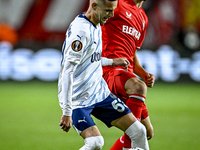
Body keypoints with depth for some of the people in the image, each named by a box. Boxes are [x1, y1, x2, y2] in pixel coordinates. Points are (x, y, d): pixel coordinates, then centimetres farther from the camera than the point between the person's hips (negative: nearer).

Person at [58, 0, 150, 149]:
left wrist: (111, 62, 27)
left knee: (138, 131, 2)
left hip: (100, 93, 9)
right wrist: (67, 112, -31)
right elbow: (68, 71, -28)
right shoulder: (81, 29, -22)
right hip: (77, 99, -9)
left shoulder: (96, 26, 8)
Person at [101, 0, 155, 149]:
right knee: (138, 87, -39)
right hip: (110, 70, -9)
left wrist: (144, 74, 9)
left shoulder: (143, 18, 23)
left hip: (127, 74, 9)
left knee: (147, 132, 7)